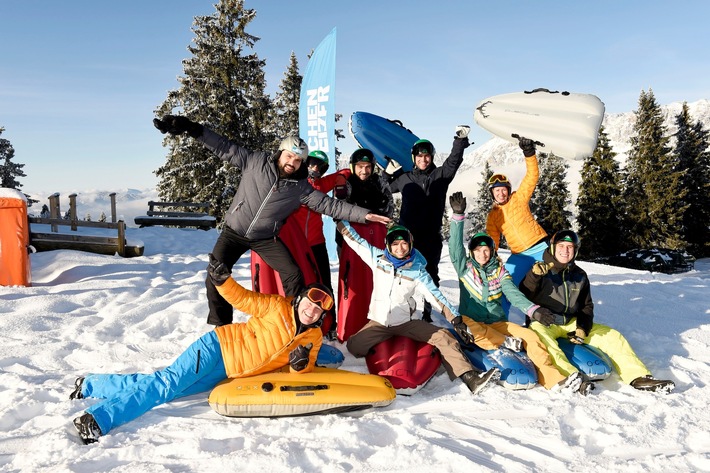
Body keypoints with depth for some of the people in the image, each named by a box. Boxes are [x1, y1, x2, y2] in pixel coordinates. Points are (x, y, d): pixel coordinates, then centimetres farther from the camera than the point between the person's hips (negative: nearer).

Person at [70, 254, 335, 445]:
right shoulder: (278, 306, -8)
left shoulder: (313, 338, 4)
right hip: (219, 346, -4)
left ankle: (91, 386, 8)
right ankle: (97, 419, -21)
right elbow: (242, 299, -8)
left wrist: (300, 364, -20)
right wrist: (222, 280, -25)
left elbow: (300, 370, 3)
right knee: (169, 381, -23)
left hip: (227, 374, 4)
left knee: (168, 390, -3)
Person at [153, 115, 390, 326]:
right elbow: (225, 148, -9)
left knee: (294, 275, -10)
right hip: (234, 231, 0)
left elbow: (328, 204, -8)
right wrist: (192, 129, -17)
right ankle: (221, 326, 15)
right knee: (215, 278, -5)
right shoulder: (255, 161, -10)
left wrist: (363, 214, -15)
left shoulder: (301, 187, -7)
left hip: (266, 239, 1)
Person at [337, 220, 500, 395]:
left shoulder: (417, 270, -3)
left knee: (443, 336, -20)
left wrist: (455, 318, -8)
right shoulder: (377, 257, -2)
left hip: (408, 321, 0)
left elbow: (435, 295, -2)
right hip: (379, 322, 0)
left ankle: (470, 378, -25)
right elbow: (353, 238, 3)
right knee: (353, 346, -25)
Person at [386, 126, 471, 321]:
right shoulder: (405, 178, 9)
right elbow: (387, 188, 26)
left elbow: (453, 161, -12)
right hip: (407, 234, 1)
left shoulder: (440, 175, 4)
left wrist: (460, 140, -23)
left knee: (430, 275, 7)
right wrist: (389, 173, 11)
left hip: (431, 236, -1)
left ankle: (428, 313, 17)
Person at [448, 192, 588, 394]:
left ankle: (554, 380, -31)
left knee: (531, 337, -21)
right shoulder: (465, 267, 3)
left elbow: (513, 293, -7)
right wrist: (458, 215, -23)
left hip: (497, 323, 2)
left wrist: (532, 309, -27)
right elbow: (455, 247, -13)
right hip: (471, 323, -2)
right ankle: (504, 342, -24)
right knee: (468, 328, -38)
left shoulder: (499, 271, 7)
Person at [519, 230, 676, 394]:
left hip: (572, 323, 6)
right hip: (543, 323, -5)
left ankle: (638, 377, -14)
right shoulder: (541, 271, -1)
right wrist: (534, 275, -30)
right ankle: (570, 377, -60)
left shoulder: (580, 275, 14)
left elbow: (587, 306, 17)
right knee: (541, 337, -40)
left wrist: (582, 328, -2)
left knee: (611, 336, -9)